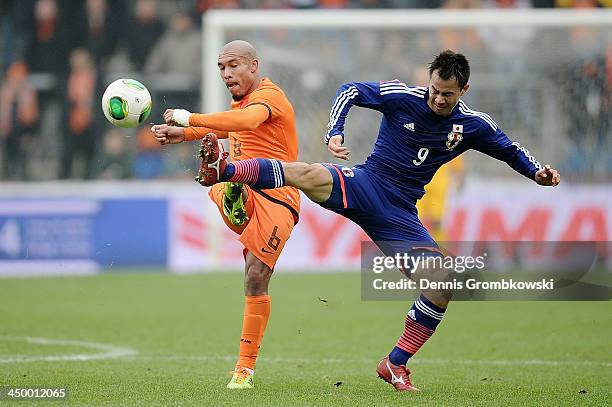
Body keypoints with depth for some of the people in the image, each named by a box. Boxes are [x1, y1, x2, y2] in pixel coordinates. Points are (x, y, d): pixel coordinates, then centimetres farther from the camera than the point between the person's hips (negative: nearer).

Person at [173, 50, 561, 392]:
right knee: (311, 175, -36)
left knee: (443, 287, -10)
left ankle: (396, 364, 4)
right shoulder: (403, 97, -8)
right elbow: (351, 91, -5)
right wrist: (335, 132, -21)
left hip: (399, 215, 3)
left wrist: (537, 172, -1)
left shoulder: (473, 125, 2)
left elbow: (509, 149, 17)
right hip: (365, 185, -3)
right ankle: (222, 169, -42)